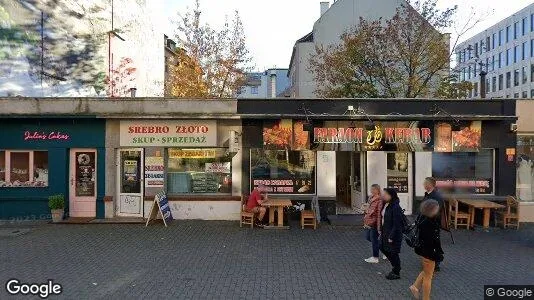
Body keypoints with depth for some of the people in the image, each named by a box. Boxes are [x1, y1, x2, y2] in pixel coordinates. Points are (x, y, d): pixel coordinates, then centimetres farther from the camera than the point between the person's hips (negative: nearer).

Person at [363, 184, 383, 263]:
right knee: (368, 237, 18)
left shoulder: (379, 200, -19)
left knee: (374, 239, 3)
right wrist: (365, 221, 19)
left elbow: (379, 214, -20)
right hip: (369, 222, 9)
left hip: (374, 223, -9)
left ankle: (375, 258, 19)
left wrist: (378, 227, -20)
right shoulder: (371, 198, 7)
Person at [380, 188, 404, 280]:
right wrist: (381, 231, 13)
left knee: (393, 253, 4)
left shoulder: (395, 207, -23)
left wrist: (391, 237, -21)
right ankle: (395, 266, 38)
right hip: (385, 232, 10)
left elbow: (396, 224, -23)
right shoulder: (386, 205, 5)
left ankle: (396, 273, 23)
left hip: (393, 234, -9)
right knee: (383, 248, 19)